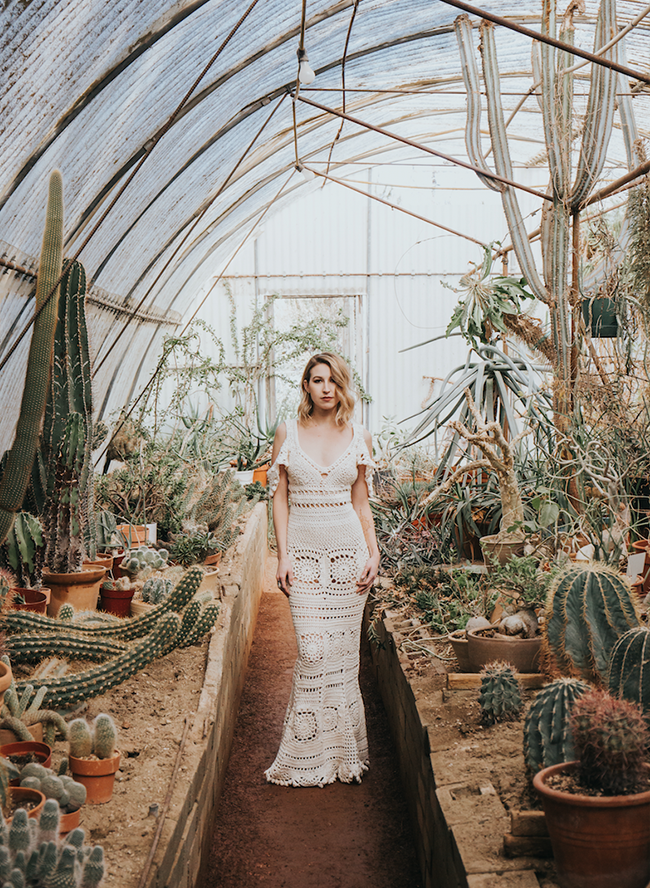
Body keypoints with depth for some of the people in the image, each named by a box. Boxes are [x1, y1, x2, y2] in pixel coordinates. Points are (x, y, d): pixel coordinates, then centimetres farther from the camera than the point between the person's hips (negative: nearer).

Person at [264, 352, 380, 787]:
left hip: (349, 548, 1)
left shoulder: (359, 438, 7)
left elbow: (362, 504, 10)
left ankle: (343, 752, 17)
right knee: (313, 651, -8)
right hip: (304, 549, -1)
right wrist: (284, 555, -4)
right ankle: (308, 756, 5)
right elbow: (279, 498, 4)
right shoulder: (288, 433, 4)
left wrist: (373, 554, 0)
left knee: (344, 651, 3)